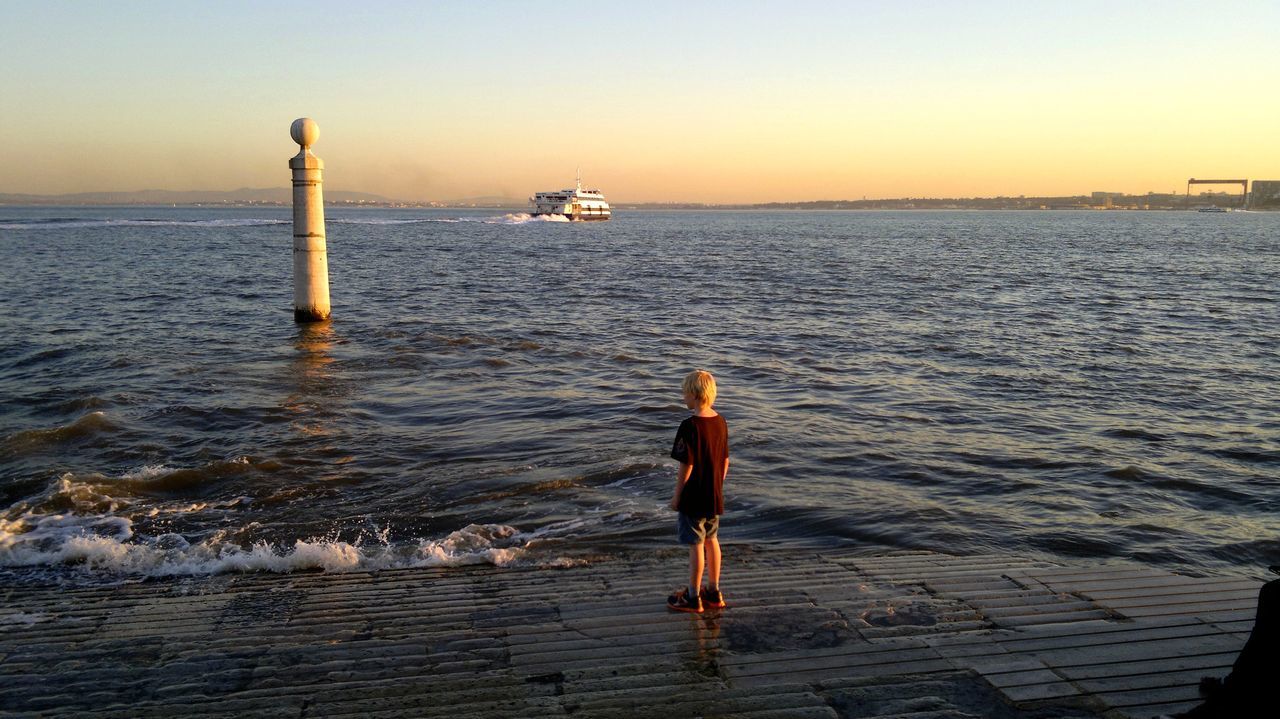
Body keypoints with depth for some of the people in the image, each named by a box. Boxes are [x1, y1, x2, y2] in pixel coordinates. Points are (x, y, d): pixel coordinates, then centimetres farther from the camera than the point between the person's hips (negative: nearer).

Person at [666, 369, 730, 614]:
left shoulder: (690, 426, -21)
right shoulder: (721, 422, 1)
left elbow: (686, 467, -19)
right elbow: (725, 461, 8)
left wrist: (676, 496, -8)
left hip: (694, 497, -7)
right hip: (715, 495, 7)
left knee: (696, 545, 3)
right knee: (711, 540, 18)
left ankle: (693, 598, 15)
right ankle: (713, 592, 29)